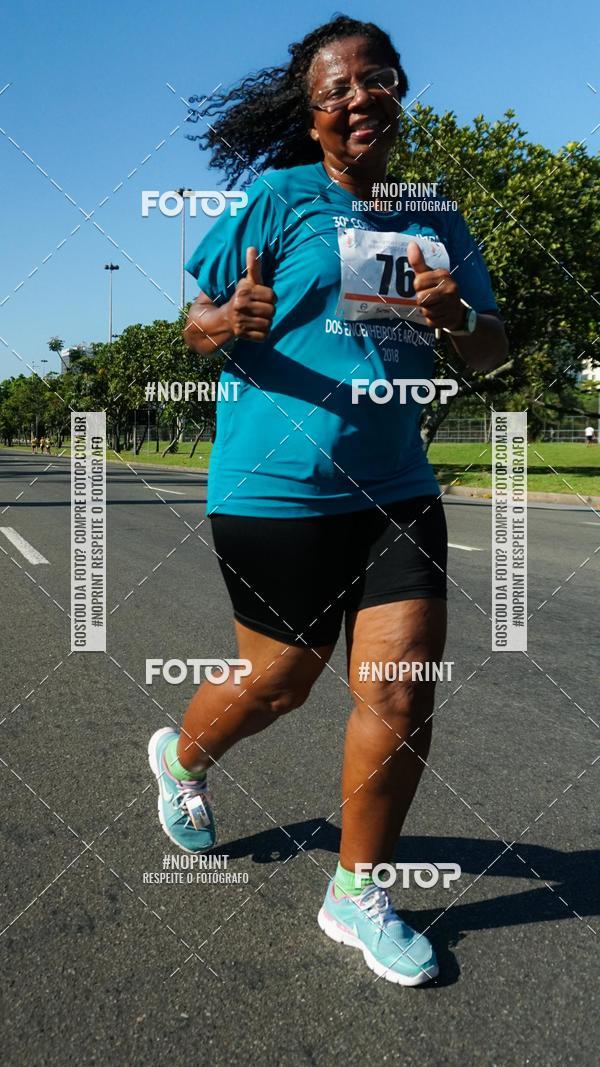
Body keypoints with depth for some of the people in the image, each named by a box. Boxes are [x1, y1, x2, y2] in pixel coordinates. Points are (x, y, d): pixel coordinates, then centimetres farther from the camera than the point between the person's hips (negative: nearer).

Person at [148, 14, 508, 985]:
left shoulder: (436, 223, 13)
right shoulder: (276, 200, 0)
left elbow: (490, 355, 14)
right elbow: (196, 326, 1)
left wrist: (458, 316, -9)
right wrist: (230, 320, -23)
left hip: (396, 487, 4)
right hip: (277, 486, -4)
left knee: (403, 691, -3)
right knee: (280, 681, 7)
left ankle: (357, 894, 19)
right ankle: (181, 757, 43)